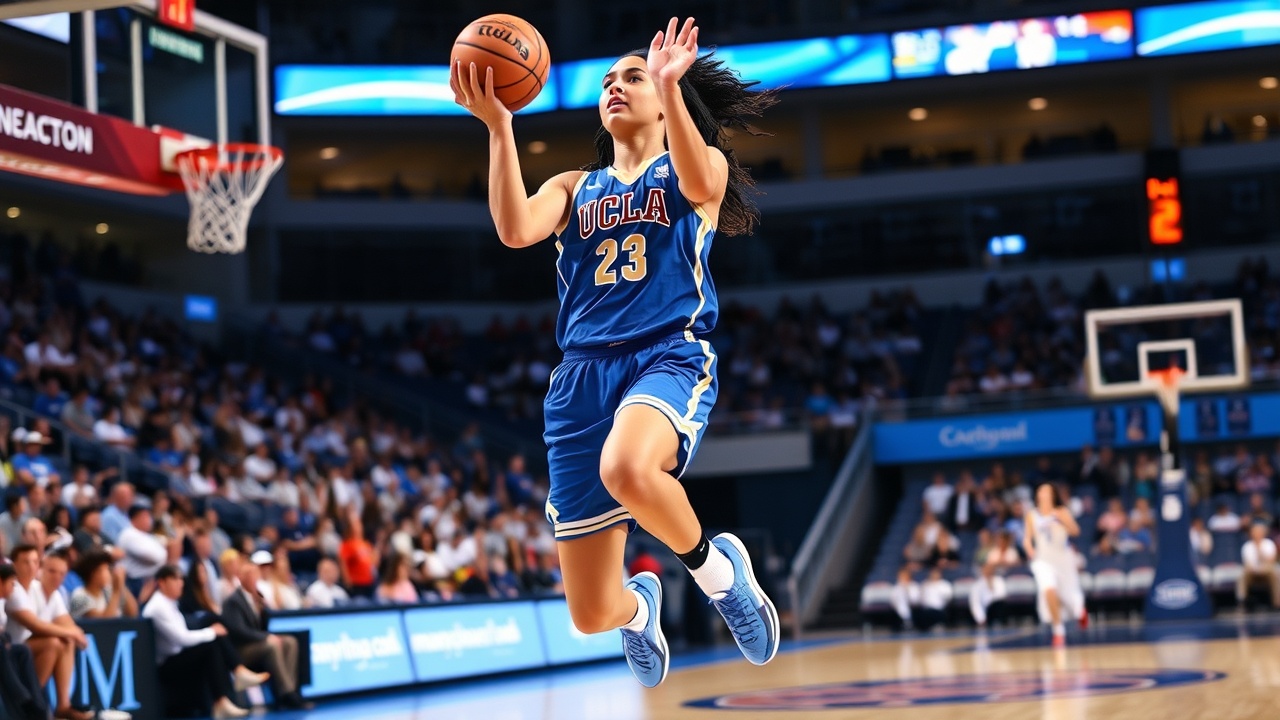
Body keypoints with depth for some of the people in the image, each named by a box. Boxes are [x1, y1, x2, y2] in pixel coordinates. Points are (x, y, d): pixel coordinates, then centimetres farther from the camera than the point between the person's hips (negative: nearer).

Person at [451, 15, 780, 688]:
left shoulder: (697, 164, 12)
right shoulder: (575, 186, 21)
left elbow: (701, 186, -15)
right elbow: (514, 229, -1)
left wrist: (670, 85, -25)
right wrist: (498, 126, -7)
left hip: (670, 356, -3)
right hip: (584, 375, 4)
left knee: (626, 468, -42)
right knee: (591, 615, -1)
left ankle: (716, 566, -10)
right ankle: (640, 604, 39)